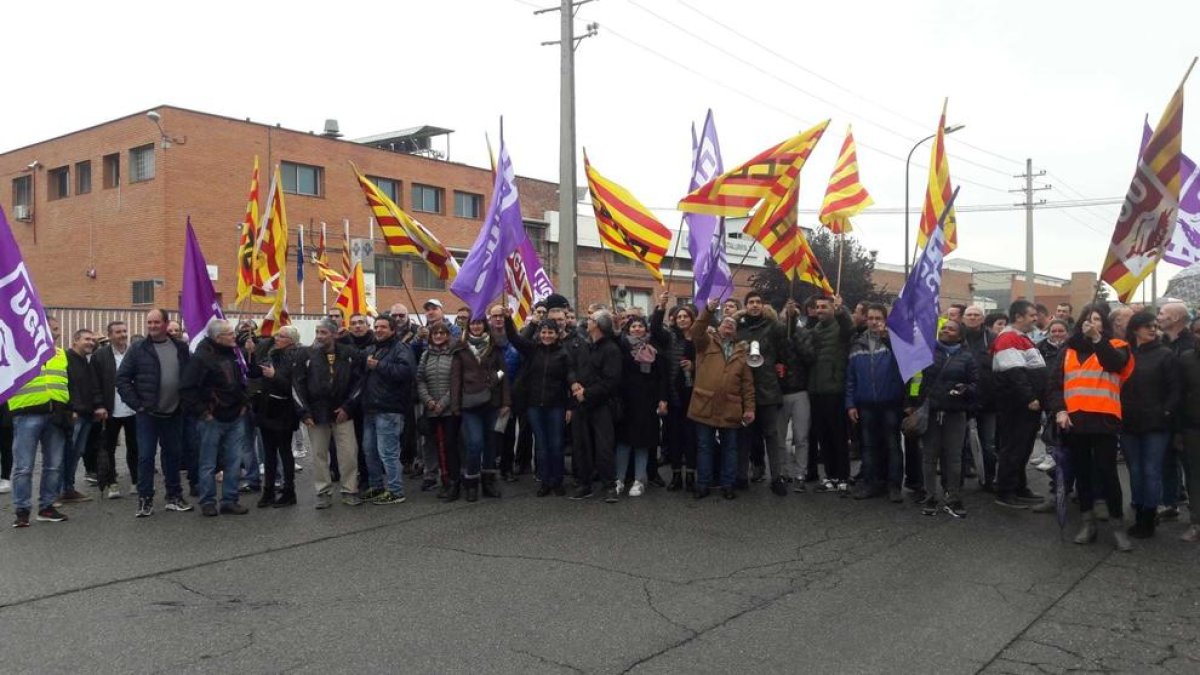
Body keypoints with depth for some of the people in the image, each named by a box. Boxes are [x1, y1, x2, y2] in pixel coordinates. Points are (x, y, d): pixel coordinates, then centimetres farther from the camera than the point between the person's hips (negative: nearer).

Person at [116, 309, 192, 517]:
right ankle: (145, 500, 7)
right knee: (146, 456, -1)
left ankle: (174, 497, 21)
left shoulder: (181, 348, 5)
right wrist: (137, 404, -9)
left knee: (173, 455, 11)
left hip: (174, 413, 3)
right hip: (148, 414, -3)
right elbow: (122, 378, -3)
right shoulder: (138, 349, -3)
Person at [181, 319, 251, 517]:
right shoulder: (201, 358, -12)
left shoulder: (234, 354, 10)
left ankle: (229, 501, 15)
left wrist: (245, 404, 12)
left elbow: (243, 382, 22)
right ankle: (207, 502, 14)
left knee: (233, 462, 7)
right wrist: (202, 412, -14)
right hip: (213, 419, -6)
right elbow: (187, 389, -15)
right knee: (209, 464, 4)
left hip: (236, 419, 6)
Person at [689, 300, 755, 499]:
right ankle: (703, 484, 16)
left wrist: (750, 407, 0)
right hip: (705, 405, -2)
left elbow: (747, 383, 8)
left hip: (731, 408, 2)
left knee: (730, 448, 9)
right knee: (704, 446, 7)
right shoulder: (707, 343, 7)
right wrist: (709, 310, -30)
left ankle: (728, 485, 20)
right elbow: (696, 332, -16)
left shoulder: (742, 351, 11)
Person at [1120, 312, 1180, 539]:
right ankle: (1139, 518, 19)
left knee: (1151, 471, 0)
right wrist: (1118, 414, 1)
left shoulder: (1165, 355, -1)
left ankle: (1148, 520, 9)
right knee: (1135, 471, 9)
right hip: (1129, 424, 3)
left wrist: (1166, 412, -11)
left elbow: (1175, 389, -3)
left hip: (1156, 425, -3)